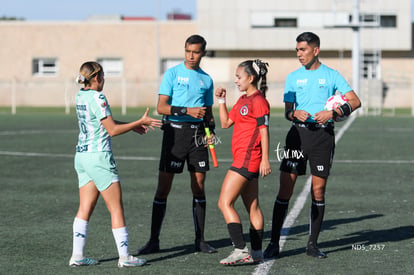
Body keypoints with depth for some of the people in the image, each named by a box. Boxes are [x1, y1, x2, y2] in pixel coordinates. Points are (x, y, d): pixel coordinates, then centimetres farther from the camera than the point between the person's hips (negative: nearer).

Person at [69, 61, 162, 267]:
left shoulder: (80, 96, 11)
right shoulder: (97, 98, -15)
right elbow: (112, 130, -13)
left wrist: (132, 126, 21)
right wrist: (141, 122, -8)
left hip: (82, 156, 8)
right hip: (99, 157, -8)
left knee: (85, 209, 9)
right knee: (116, 209, -1)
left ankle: (77, 255, 7)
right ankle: (124, 257, 1)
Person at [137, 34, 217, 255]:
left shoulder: (206, 79, 14)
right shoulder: (172, 73, 0)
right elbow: (161, 107, -8)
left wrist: (211, 129, 3)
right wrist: (187, 111, -19)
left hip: (197, 133, 4)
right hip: (175, 131, -4)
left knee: (199, 185, 5)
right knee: (164, 186, -4)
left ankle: (200, 240, 13)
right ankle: (154, 241, 1)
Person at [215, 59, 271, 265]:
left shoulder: (258, 100, -12)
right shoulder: (242, 100, 17)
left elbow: (264, 130, -16)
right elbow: (225, 123, 19)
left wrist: (265, 159, -18)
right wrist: (221, 100, 11)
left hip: (248, 159, -10)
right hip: (243, 160, 10)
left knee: (225, 203, -12)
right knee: (252, 207, 11)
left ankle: (240, 250, -14)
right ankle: (256, 253, 15)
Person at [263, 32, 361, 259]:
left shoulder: (331, 75, 6)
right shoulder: (293, 77, 12)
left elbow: (355, 101, 1)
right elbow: (287, 111, 11)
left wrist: (333, 113, -14)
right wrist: (295, 114, -13)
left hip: (323, 134, -1)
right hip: (298, 132, 1)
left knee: (318, 191, 2)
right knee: (285, 189, -5)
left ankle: (312, 244, 12)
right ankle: (274, 243, -1)